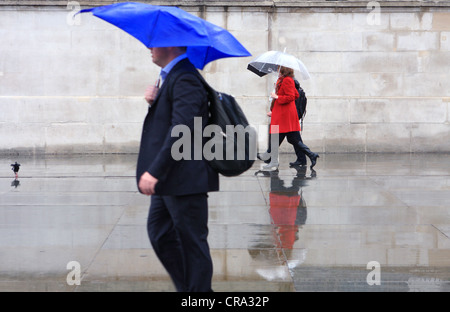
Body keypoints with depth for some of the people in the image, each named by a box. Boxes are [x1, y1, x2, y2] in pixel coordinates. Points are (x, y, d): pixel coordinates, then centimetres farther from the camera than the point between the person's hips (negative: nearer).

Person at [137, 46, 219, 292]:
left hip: (185, 180, -11)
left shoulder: (184, 79, -18)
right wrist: (154, 102, -2)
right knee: (159, 232, 16)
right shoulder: (171, 77, 16)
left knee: (191, 240, -1)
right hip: (169, 180, 11)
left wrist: (155, 172, -27)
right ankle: (186, 287, 25)